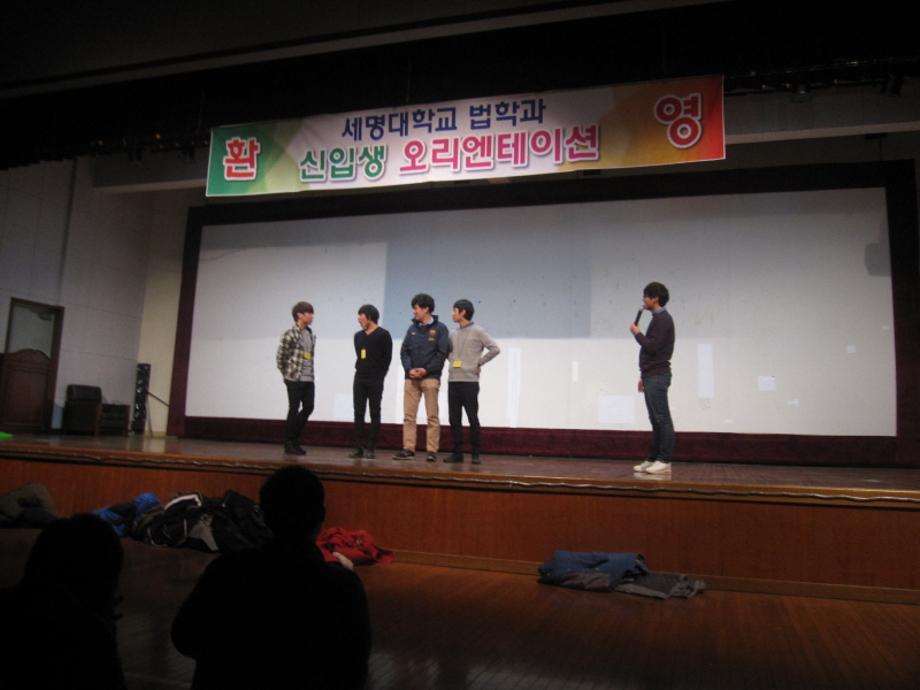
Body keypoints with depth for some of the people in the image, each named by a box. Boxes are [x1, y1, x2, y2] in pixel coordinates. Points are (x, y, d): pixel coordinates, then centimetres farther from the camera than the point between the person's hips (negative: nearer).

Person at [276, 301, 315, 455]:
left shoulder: (311, 334, 10)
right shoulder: (290, 334, -10)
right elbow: (280, 357, -6)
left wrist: (309, 373, 10)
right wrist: (287, 374, 2)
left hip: (309, 379, 6)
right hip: (295, 379, -6)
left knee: (308, 408, 6)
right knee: (294, 410, 0)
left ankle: (294, 439, 23)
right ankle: (289, 444, 13)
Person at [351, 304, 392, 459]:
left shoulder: (383, 335, -3)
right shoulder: (358, 336, 14)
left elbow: (387, 358, -5)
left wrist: (379, 376, -8)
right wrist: (361, 370, 7)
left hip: (375, 381, -5)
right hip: (359, 379, 6)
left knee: (374, 414, -1)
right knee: (358, 413, 3)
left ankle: (370, 448, 1)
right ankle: (359, 447, 6)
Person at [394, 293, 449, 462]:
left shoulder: (440, 328, 0)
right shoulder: (412, 328, 14)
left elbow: (442, 353, -6)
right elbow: (404, 351, 10)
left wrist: (426, 370, -14)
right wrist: (409, 369, -7)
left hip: (430, 377, -4)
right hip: (411, 378, 5)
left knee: (432, 416, -2)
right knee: (409, 415, 2)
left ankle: (432, 451, 1)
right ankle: (408, 449, 6)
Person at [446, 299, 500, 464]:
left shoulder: (478, 331, -2)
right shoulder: (453, 334, 14)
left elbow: (495, 349, -7)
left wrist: (479, 363, -6)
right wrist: (451, 364, 8)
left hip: (469, 381, -5)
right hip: (453, 381, 5)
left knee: (473, 418, -2)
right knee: (454, 419, 4)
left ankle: (476, 453, 5)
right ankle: (457, 452, 11)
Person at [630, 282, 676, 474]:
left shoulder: (663, 319, -12)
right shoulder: (658, 319, 18)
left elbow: (652, 347, -21)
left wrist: (637, 333, -5)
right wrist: (644, 376, 21)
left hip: (657, 376, -10)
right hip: (652, 375, 10)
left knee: (662, 419, -6)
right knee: (655, 419, 10)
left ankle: (664, 461, -3)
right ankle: (653, 458, 14)